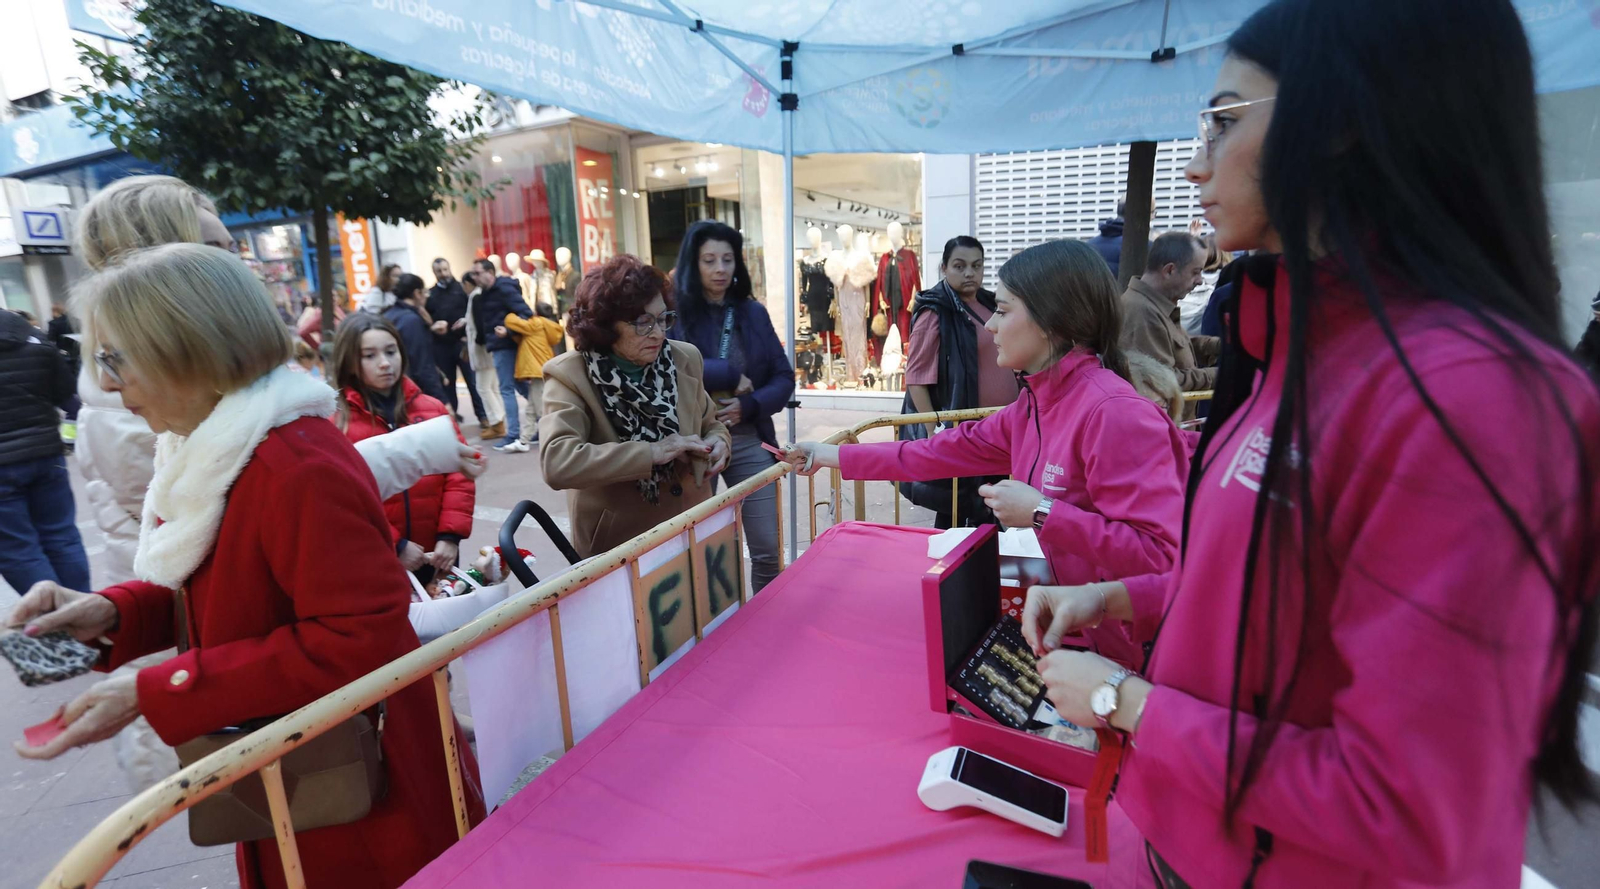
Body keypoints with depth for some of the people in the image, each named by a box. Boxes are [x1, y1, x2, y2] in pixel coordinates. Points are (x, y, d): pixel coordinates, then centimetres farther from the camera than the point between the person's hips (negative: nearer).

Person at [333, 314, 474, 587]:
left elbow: (458, 473, 0)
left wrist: (450, 536, -9)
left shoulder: (432, 409, 4)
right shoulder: (338, 423, -5)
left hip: (436, 556, 3)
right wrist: (395, 546, -13)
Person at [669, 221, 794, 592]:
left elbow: (784, 377, 6)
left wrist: (749, 405, -12)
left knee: (767, 550, 5)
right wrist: (731, 375, -14)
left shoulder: (753, 312, 8)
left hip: (749, 441, 3)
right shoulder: (675, 311, -4)